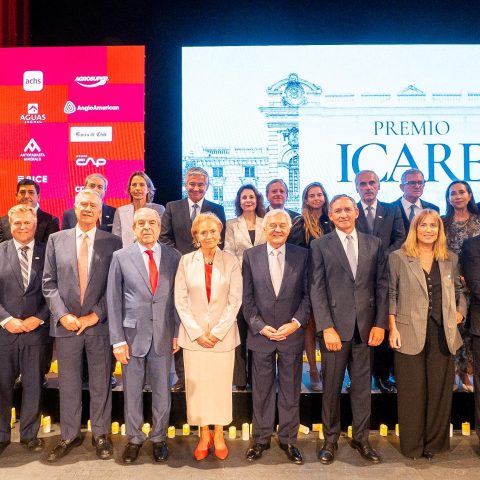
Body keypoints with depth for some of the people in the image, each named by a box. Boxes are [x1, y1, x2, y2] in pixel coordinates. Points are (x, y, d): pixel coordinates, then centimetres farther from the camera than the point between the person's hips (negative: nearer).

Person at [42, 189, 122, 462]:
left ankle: (101, 434, 27)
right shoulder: (56, 240, 5)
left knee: (101, 383, 10)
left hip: (100, 324, -1)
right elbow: (49, 283, 3)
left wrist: (95, 315, -10)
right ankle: (70, 435, 29)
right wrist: (62, 315, -8)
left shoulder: (113, 242, 0)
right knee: (68, 383, 12)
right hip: (66, 324, 2)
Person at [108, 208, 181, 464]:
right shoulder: (121, 257, -2)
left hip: (163, 334, 1)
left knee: (162, 390, 12)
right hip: (132, 334, 0)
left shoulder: (174, 256, 1)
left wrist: (178, 333, 1)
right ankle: (134, 438, 32)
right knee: (132, 390, 12)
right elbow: (113, 300, -2)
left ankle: (159, 438, 30)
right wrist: (117, 339, -5)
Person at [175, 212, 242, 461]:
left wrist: (217, 332, -9)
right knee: (197, 385, 7)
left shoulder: (231, 261, -2)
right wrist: (197, 333, -7)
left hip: (223, 334, -1)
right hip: (193, 334, 1)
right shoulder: (186, 261, 0)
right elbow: (181, 300, -1)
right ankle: (203, 434, 24)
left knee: (221, 384, 6)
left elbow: (235, 301, -4)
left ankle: (219, 435, 24)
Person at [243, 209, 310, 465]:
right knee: (261, 391, 12)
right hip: (261, 334, 0)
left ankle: (288, 439, 28)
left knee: (291, 391, 12)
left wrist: (296, 323, -11)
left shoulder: (302, 255, 0)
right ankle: (260, 439, 28)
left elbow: (307, 294, 1)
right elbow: (247, 298, 0)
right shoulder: (250, 255, 0)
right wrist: (260, 326, -9)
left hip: (292, 334, 0)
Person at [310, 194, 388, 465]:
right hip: (335, 326, -2)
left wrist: (380, 323, 0)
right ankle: (331, 440, 25)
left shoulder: (374, 244, 8)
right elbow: (317, 289, -5)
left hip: (366, 326, 2)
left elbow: (382, 285, 7)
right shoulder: (320, 246, 0)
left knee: (363, 385, 12)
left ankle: (361, 438, 29)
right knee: (332, 386, 8)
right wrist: (327, 327, -12)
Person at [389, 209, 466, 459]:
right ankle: (412, 444, 22)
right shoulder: (398, 258, -1)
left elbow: (458, 291, 21)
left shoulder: (450, 259, 10)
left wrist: (460, 311, 4)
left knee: (440, 389, 10)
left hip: (443, 334, 3)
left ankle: (435, 442, 27)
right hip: (410, 333, -3)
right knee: (412, 390, 5)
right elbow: (391, 295, -2)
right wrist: (393, 328, -8)